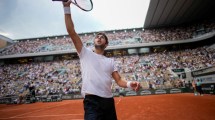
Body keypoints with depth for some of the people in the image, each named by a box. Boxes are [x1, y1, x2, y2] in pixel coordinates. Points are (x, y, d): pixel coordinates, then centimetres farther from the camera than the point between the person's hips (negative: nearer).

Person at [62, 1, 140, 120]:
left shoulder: (110, 61, 14)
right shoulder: (86, 53, 6)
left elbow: (119, 80, 8)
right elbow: (71, 32, -1)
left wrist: (129, 84, -14)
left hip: (109, 101, 4)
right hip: (92, 101, -4)